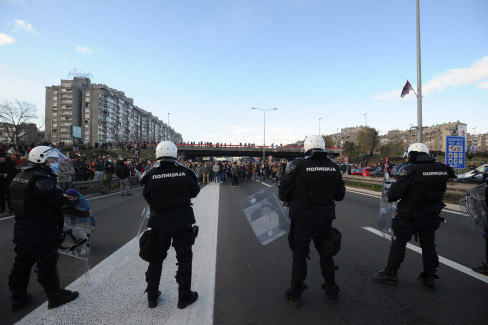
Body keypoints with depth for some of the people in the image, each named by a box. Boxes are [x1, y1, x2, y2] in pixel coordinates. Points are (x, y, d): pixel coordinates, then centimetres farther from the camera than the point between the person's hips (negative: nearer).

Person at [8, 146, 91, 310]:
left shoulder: (20, 175, 9)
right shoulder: (41, 178, -22)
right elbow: (60, 201, -24)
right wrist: (82, 213, -15)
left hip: (21, 229, 9)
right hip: (41, 232, -9)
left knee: (22, 263, 20)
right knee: (47, 263, 5)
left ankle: (18, 298, 34)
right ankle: (55, 296, 20)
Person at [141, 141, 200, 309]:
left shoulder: (151, 175, -11)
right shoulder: (185, 172, -13)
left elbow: (147, 198, 0)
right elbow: (194, 192, 1)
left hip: (159, 223, 2)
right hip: (182, 223, -1)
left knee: (156, 258, 18)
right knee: (184, 259, 13)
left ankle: (152, 296, 31)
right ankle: (184, 297, 23)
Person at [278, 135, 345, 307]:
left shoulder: (297, 165, -16)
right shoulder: (333, 167, -3)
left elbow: (284, 193, -11)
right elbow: (340, 195, 6)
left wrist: (290, 201, 10)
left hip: (302, 219, -3)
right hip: (325, 219, 4)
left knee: (299, 255, 10)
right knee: (326, 254, 20)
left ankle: (295, 295, 23)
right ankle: (332, 292, 35)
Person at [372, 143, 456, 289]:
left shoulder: (410, 170, -20)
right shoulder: (443, 168, -1)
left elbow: (393, 195, -24)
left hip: (408, 217, -5)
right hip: (431, 216, 5)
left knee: (398, 244, 6)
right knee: (428, 245, 17)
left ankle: (390, 274, 15)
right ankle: (429, 277, 27)